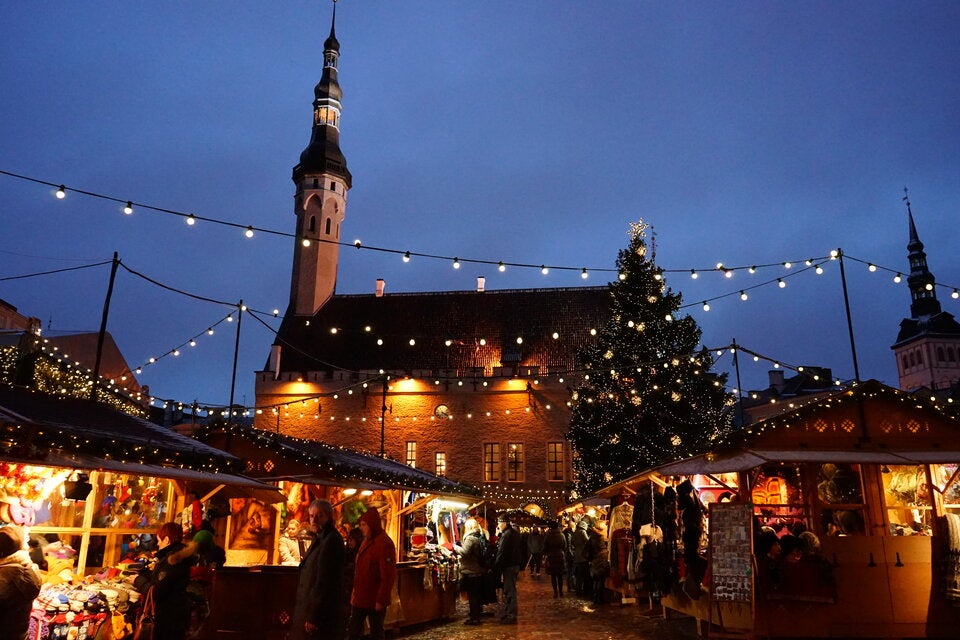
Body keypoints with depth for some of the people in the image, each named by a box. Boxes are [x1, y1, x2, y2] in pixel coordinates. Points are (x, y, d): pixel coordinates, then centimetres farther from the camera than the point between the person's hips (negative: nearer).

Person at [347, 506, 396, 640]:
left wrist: (381, 600, -19)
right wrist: (355, 591, 12)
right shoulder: (366, 541, 9)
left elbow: (388, 576, -19)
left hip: (375, 600, -8)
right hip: (360, 599, 8)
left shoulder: (384, 543, -17)